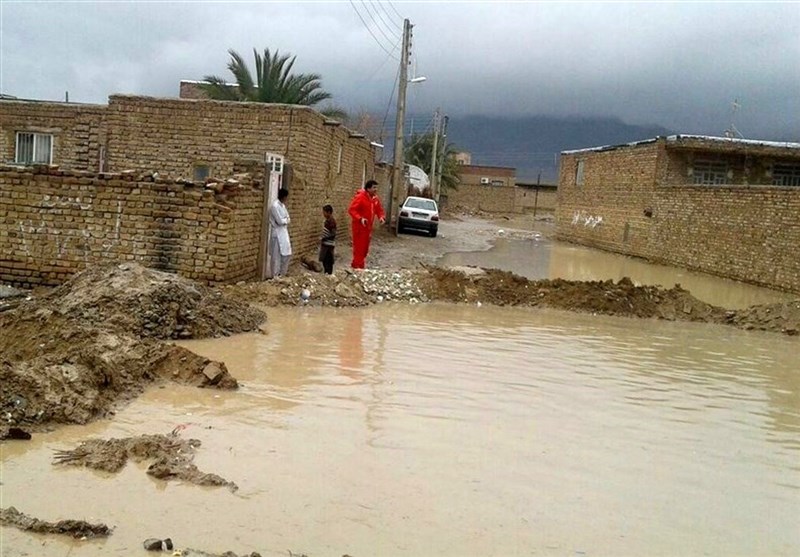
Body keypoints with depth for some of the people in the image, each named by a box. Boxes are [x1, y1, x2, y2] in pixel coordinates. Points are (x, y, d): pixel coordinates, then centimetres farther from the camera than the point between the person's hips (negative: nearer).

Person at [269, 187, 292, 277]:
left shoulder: (282, 205, 11)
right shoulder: (275, 206, -17)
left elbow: (288, 219, 12)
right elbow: (280, 221, -20)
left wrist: (285, 220, -8)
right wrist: (287, 220, -2)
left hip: (284, 233, 9)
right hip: (277, 234, -9)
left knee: (287, 255, 12)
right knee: (277, 257, -1)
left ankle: (282, 275, 24)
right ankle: (275, 277, 7)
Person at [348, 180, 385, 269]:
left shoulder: (376, 199, 7)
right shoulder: (360, 197, -16)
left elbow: (379, 210, 16)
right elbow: (351, 210, -18)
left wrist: (381, 217, -6)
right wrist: (360, 219, -31)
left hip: (368, 227, 8)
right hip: (359, 226, -8)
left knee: (365, 248, 13)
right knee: (359, 247, -7)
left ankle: (355, 265, 25)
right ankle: (358, 267, -3)